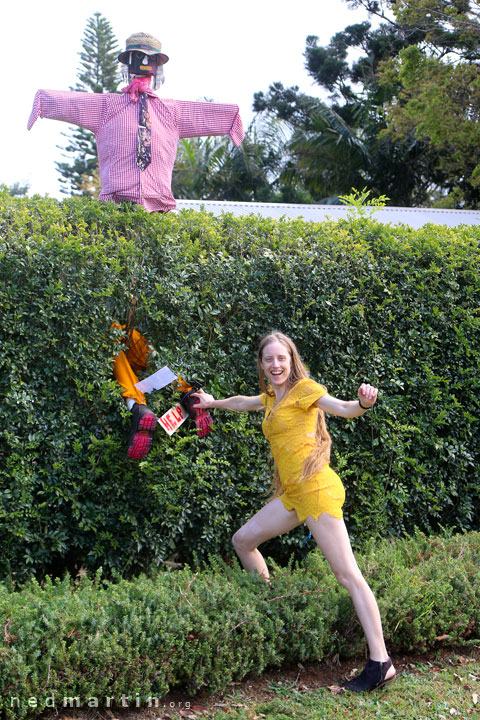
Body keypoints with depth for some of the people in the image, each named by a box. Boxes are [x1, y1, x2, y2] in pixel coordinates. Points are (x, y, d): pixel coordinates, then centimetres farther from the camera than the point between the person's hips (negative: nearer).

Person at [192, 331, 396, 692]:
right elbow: (243, 402, 39)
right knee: (243, 540, 15)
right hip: (292, 494, 9)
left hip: (316, 489, -9)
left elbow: (342, 408, -23)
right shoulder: (273, 396, 18)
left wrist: (363, 403, -44)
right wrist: (213, 402, 53)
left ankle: (381, 663, -14)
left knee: (348, 574, -13)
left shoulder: (304, 388, -6)